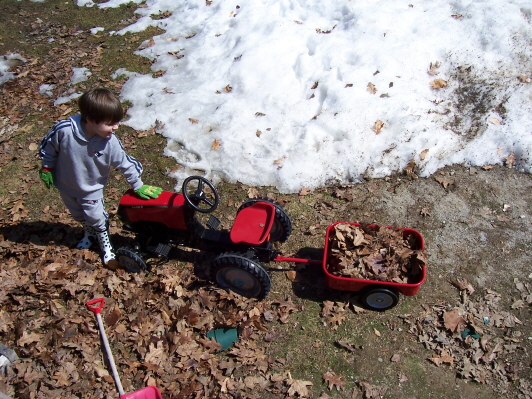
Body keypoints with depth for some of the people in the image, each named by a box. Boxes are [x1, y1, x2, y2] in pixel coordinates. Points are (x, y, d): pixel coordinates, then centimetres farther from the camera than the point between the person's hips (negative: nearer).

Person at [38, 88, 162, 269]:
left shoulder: (110, 142, -29)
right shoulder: (64, 130, -33)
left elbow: (126, 164, -16)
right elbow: (49, 149, -13)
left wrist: (139, 186, -9)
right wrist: (46, 169, -1)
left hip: (92, 189, -1)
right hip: (66, 186, 2)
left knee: (97, 218, 8)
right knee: (78, 215, 24)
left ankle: (106, 246, 36)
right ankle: (89, 234, 55)